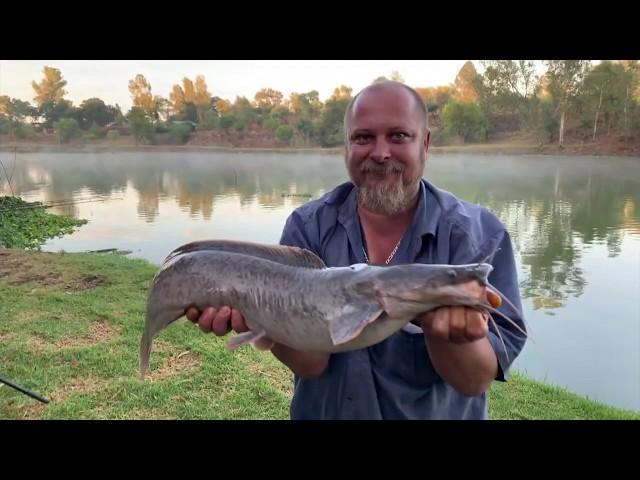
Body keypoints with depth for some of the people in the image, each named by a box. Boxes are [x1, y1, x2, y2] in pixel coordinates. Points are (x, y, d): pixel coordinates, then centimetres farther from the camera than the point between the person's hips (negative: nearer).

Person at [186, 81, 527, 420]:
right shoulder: (307, 227, -13)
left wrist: (443, 327, -38)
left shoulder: (481, 235, -16)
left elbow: (475, 381, -19)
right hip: (324, 413, 0)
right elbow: (310, 361, -18)